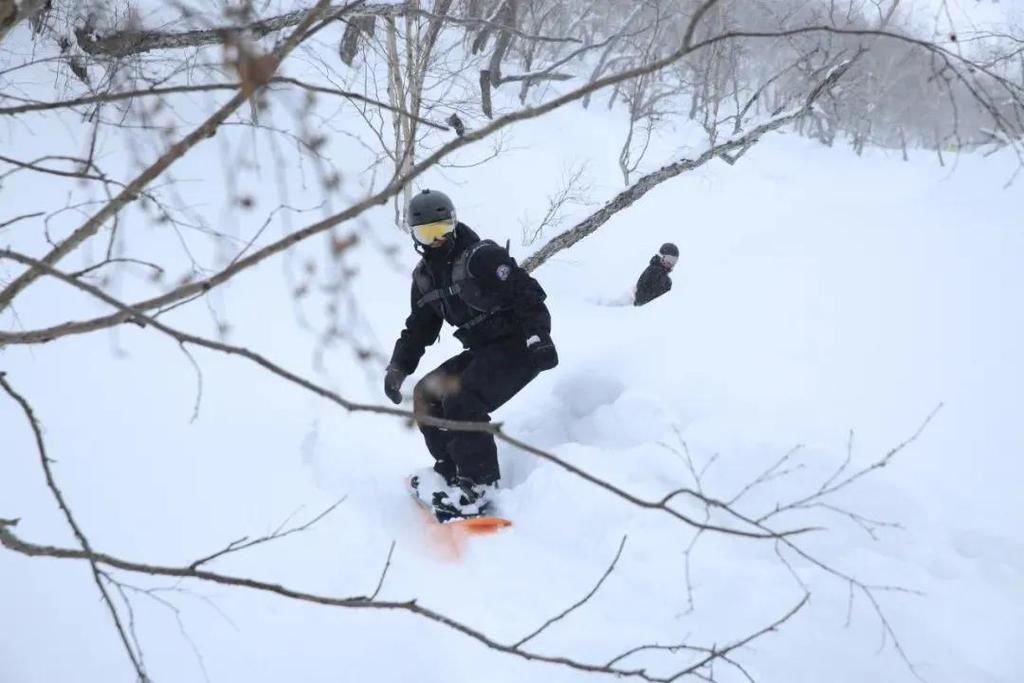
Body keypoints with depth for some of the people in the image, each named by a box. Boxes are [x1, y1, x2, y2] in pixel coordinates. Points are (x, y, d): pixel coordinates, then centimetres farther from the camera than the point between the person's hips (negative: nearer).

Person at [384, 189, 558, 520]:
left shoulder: (482, 256, -16)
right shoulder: (425, 276, 10)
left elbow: (528, 295, -21)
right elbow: (420, 326, 19)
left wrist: (538, 337, -31)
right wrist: (398, 366, 10)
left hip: (517, 347, -9)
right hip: (483, 350, 9)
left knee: (461, 403, -22)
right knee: (427, 394, 8)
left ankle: (479, 484, -13)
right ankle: (451, 467, 15)